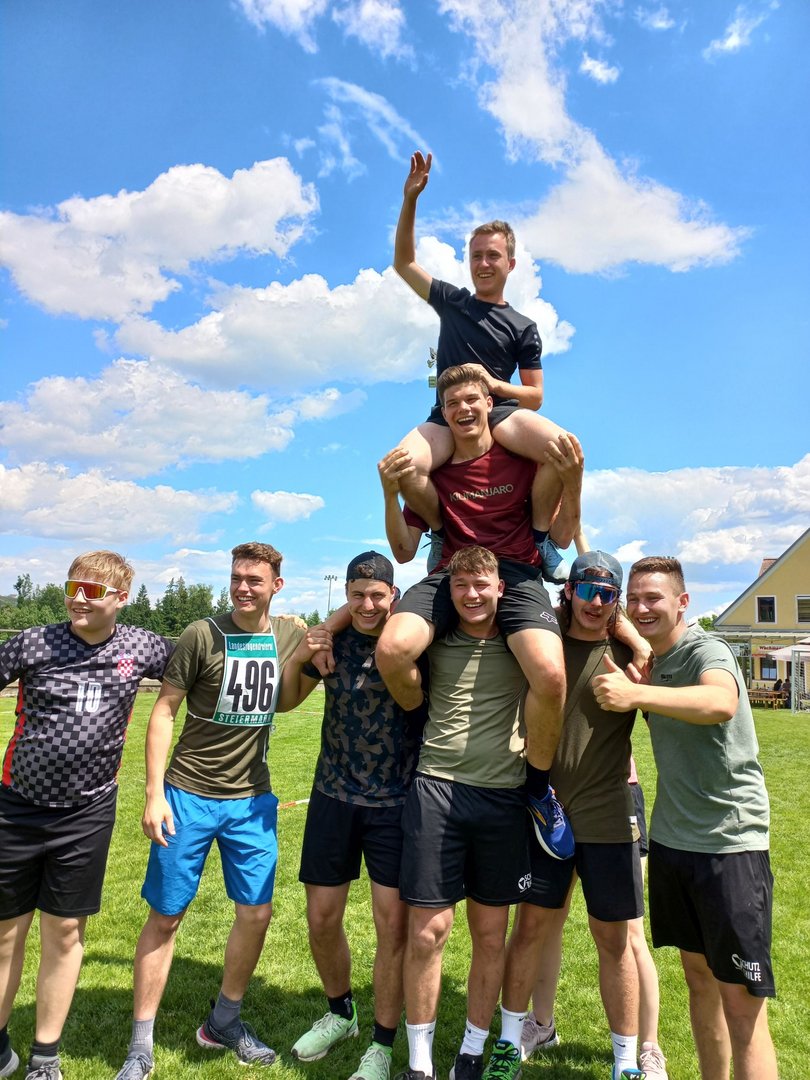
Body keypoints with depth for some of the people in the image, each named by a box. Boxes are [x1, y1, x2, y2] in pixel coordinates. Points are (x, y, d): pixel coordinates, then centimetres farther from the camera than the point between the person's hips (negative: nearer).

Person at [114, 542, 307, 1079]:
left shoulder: (290, 634, 0)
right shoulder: (203, 635, -12)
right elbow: (164, 711, -8)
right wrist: (154, 793, -12)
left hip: (253, 800, 4)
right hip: (190, 794, -3)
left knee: (257, 911, 7)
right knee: (166, 915, 6)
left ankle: (225, 1021, 31)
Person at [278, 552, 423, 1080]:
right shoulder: (333, 639, -1)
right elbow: (285, 701, 10)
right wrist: (298, 658, -8)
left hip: (397, 803, -3)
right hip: (334, 797, 4)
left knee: (394, 923, 1)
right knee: (322, 918, 13)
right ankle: (340, 1014, 42)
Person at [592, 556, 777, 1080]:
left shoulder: (706, 650, -16)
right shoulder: (650, 661, 10)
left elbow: (722, 702, -36)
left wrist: (635, 694, -50)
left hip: (731, 841, -7)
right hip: (672, 839, 7)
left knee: (741, 1000, -3)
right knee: (698, 974, 18)